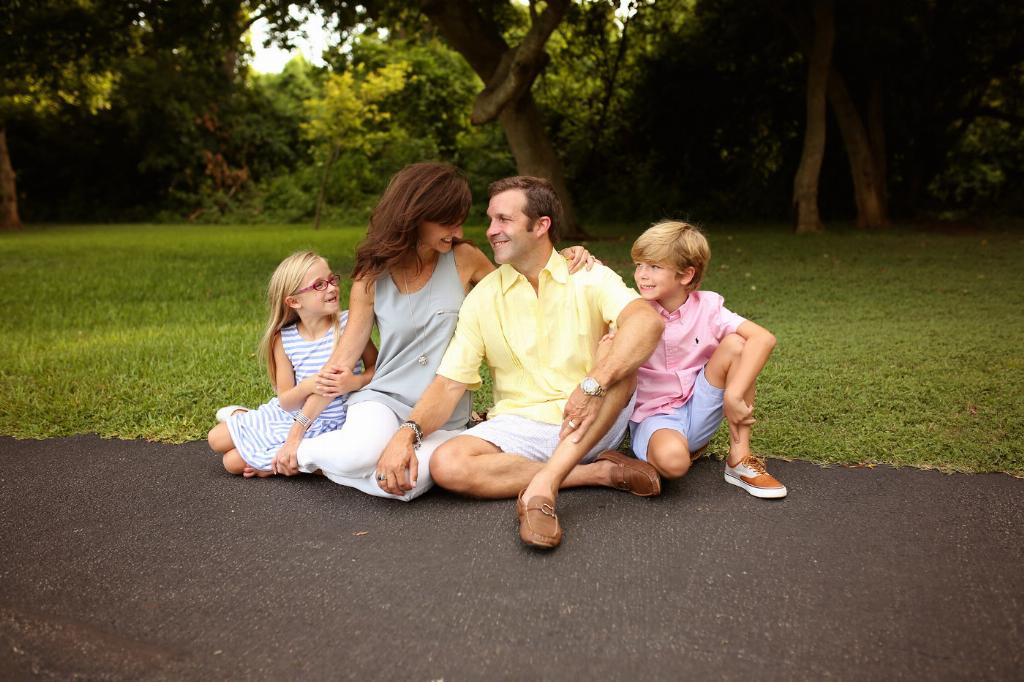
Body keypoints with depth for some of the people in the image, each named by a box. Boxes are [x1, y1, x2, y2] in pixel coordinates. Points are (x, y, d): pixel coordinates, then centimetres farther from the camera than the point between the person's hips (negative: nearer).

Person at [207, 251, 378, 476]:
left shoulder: (348, 324, -16)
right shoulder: (284, 339, -9)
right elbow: (286, 401, -9)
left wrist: (354, 381, -30)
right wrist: (307, 386, -30)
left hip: (327, 426, -3)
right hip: (291, 415, 4)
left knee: (234, 463, -9)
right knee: (216, 440, 11)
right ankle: (242, 416, 37)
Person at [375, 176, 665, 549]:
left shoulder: (588, 278, -4)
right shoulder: (483, 297, 4)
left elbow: (648, 321, -25)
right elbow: (449, 382, -2)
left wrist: (593, 385, -40)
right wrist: (407, 433, -21)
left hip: (592, 427, -2)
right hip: (521, 426, 2)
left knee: (617, 354, -28)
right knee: (447, 465, -26)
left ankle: (542, 486, -34)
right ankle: (600, 471, -18)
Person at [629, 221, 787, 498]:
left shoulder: (706, 307, -7)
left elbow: (764, 338, -21)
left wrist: (733, 395, -29)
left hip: (698, 411, 3)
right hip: (653, 416, -3)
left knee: (735, 344, -20)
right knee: (671, 460, -40)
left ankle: (740, 460, -13)